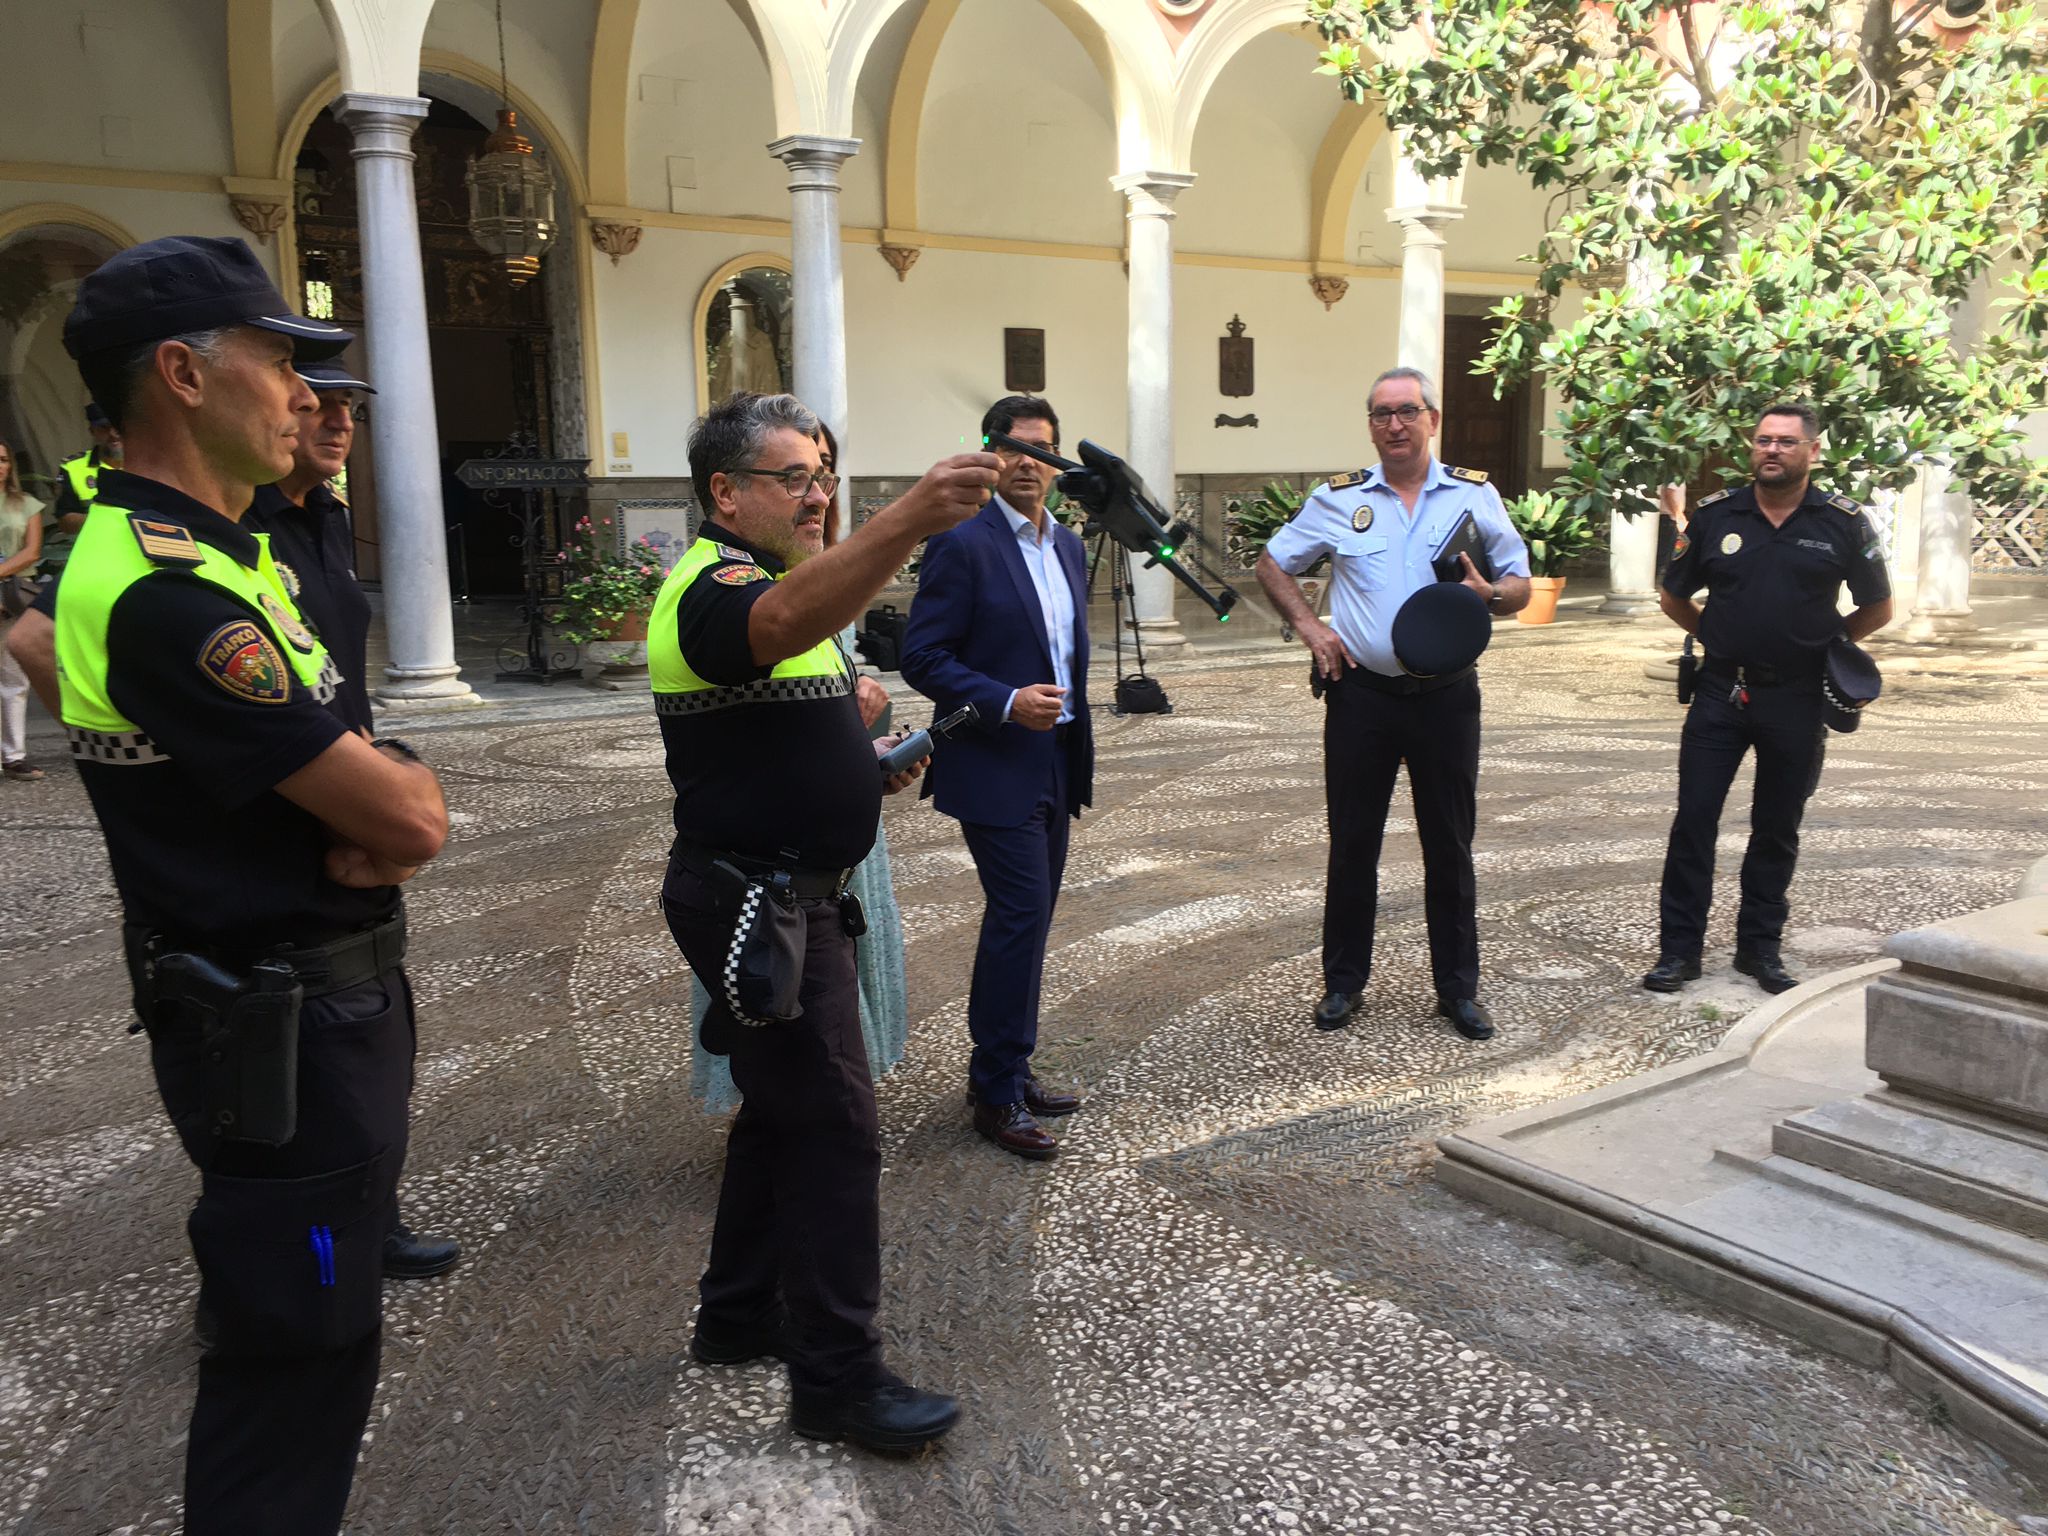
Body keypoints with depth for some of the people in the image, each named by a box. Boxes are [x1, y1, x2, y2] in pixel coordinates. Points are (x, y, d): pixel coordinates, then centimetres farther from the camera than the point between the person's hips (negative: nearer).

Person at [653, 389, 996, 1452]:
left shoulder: (760, 576, 17)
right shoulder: (714, 588, -17)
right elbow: (790, 618, -43)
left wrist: (864, 765, 12)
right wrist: (909, 520, -56)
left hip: (790, 898, 11)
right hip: (757, 905, -11)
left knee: (783, 1112, 19)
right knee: (834, 1129, -6)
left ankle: (739, 1316, 34)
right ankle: (836, 1379, 6)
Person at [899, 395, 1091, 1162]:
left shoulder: (1067, 543, 12)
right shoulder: (962, 543, -12)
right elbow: (923, 659, -14)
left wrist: (1074, 731, 17)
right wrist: (1006, 703, -23)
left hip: (1055, 766, 8)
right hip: (995, 767, -8)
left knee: (1027, 920, 13)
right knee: (1019, 917, -8)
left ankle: (1003, 1069, 26)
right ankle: (998, 1090, 6)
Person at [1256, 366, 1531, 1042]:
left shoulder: (1475, 496, 4)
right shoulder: (1338, 498, 3)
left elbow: (1520, 586, 8)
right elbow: (1272, 564, 12)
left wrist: (1488, 594, -15)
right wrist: (1308, 626, -2)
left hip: (1445, 694, 0)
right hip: (1362, 693, 0)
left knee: (1450, 846, 8)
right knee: (1352, 842, 7)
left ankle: (1458, 988, 20)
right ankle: (1344, 980, 21)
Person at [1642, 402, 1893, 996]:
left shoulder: (1844, 523, -1)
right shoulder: (1715, 514, 1)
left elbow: (1877, 610, 9)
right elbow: (1673, 597, 12)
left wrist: (1818, 644, 6)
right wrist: (1721, 636, 6)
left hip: (1797, 701, 0)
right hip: (1720, 693, 0)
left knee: (1777, 830, 10)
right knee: (1694, 820, -1)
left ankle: (1760, 947, 22)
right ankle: (1679, 948, 7)